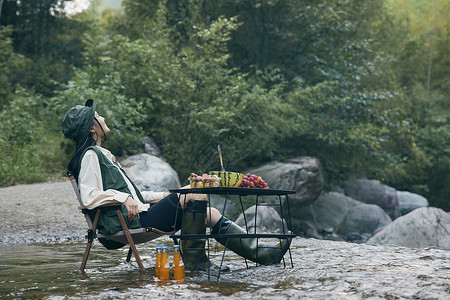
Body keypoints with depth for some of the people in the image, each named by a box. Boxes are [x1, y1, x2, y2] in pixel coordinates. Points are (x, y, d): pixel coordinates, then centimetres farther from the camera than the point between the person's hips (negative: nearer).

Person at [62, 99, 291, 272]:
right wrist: (123, 197, -23)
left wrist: (161, 196, 21)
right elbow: (89, 198, -20)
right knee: (196, 194, -18)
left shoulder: (102, 154, 24)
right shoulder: (89, 156, -8)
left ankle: (264, 253, 2)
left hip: (140, 214, 10)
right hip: (129, 222, -10)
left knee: (209, 213, 4)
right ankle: (193, 258, -11)